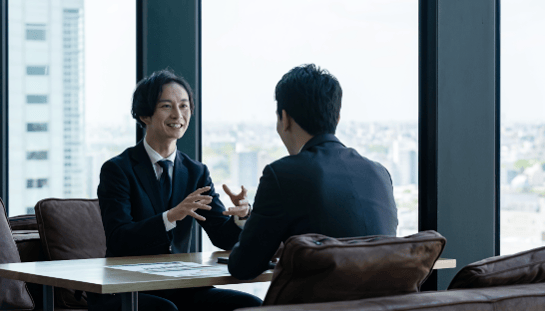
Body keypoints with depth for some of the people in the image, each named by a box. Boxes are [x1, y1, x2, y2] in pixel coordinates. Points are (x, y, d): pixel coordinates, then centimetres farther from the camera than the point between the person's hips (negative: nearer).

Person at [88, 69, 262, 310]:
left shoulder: (197, 173, 12)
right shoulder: (117, 169, -4)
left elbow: (223, 238, 4)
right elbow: (118, 240, -16)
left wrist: (240, 215, -19)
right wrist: (171, 216, -30)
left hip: (179, 291, 5)